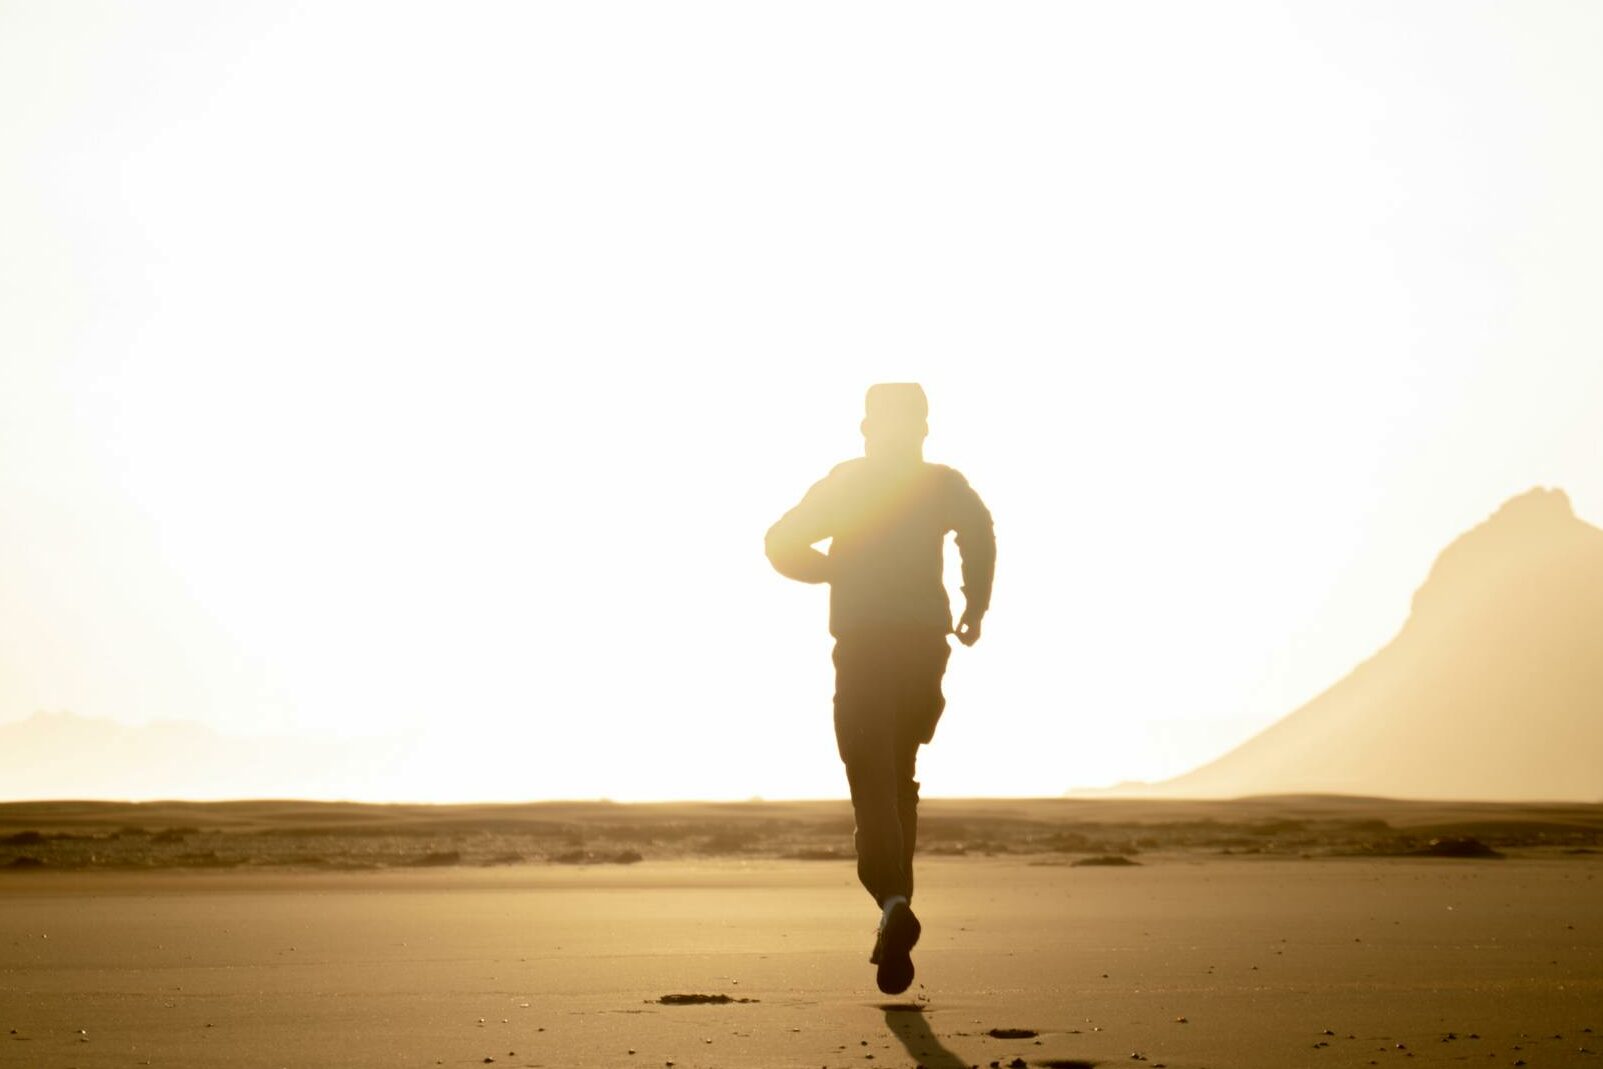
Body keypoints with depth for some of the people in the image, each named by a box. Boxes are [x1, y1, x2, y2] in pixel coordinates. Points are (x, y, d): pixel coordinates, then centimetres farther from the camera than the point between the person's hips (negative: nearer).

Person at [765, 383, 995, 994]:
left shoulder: (846, 484, 7)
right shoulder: (943, 485, 9)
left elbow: (783, 545, -1)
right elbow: (979, 531, -11)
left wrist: (841, 571, 13)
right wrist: (976, 606, -5)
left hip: (863, 651, -2)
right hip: (924, 649, 2)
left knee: (873, 785, -8)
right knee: (900, 782, 18)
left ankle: (893, 900, -33)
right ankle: (893, 914, 15)